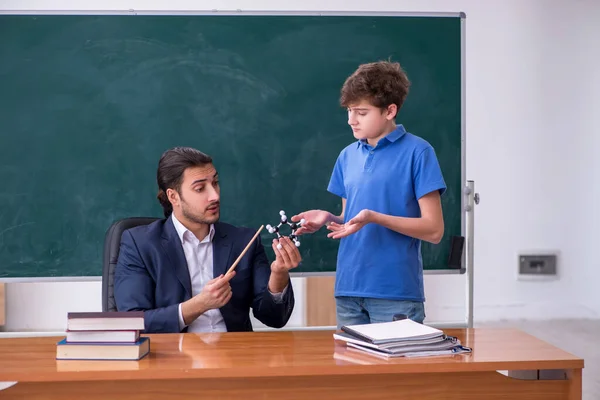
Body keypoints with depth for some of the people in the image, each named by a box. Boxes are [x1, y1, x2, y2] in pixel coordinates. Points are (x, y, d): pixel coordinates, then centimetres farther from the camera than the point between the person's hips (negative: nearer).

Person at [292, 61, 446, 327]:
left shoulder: (417, 152, -6)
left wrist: (374, 218, -20)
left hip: (396, 291, -5)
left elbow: (434, 230, -9)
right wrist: (328, 218, -3)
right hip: (349, 288, 5)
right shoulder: (348, 156, 12)